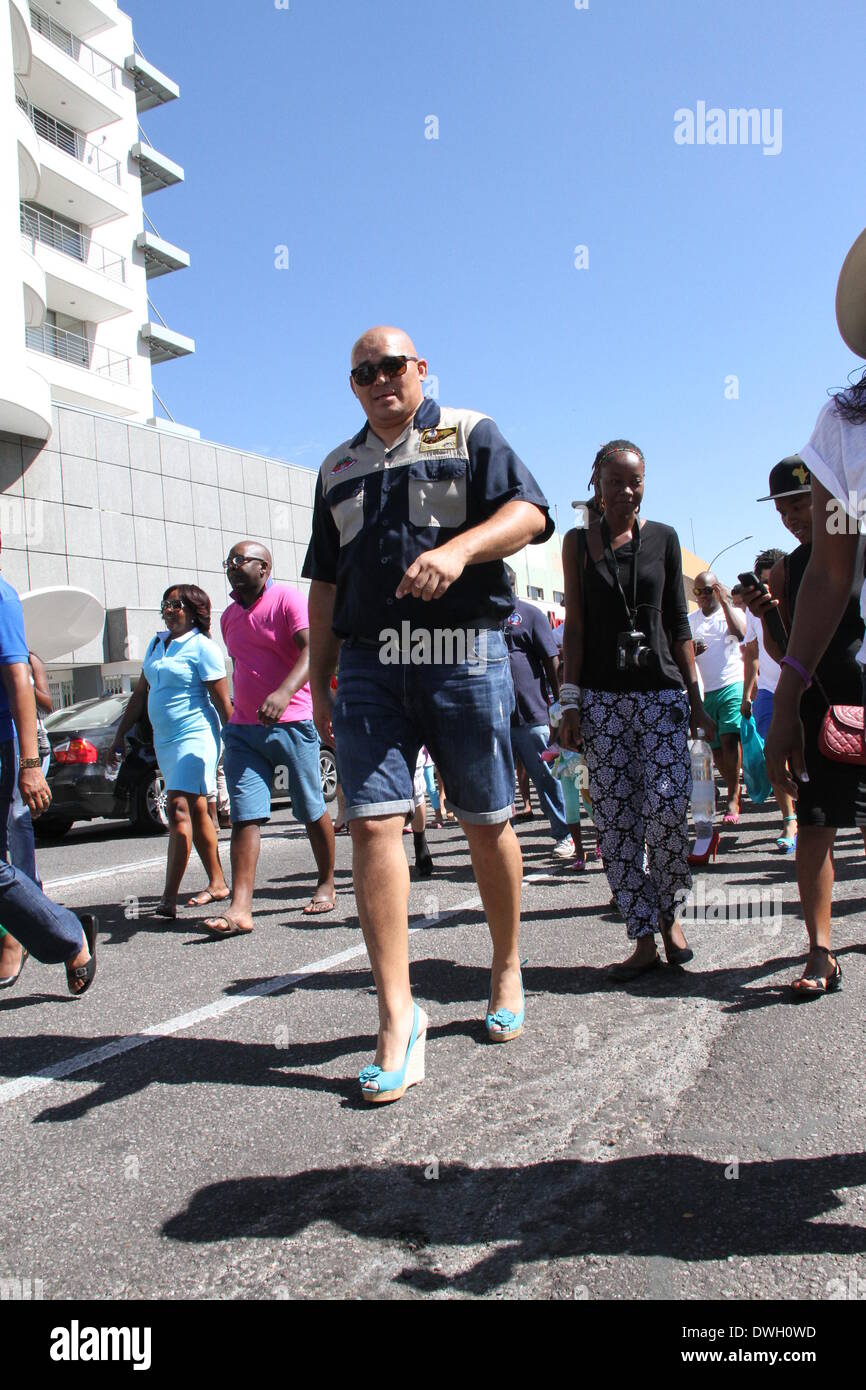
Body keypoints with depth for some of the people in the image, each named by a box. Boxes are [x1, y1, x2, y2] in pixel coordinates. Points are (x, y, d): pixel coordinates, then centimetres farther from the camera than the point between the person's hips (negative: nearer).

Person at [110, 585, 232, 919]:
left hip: (196, 737, -8)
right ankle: (218, 884, 22)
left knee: (178, 809, -15)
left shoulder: (201, 647, -8)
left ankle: (169, 898, -16)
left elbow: (223, 702, -11)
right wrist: (119, 737, 21)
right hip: (163, 739, 8)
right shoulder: (156, 645, 15)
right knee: (196, 813, 13)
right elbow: (140, 695, 21)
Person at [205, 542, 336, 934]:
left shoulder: (288, 599, -6)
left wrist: (284, 693, -36)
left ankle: (326, 885, 24)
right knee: (245, 816, -5)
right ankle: (240, 908, -9)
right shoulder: (229, 616, 17)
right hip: (243, 729, 6)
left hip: (292, 723, -5)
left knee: (311, 811, 6)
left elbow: (312, 651, -20)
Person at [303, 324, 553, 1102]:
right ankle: (397, 1016, -5)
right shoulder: (339, 468, 23)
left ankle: (507, 971, 27)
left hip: (464, 656, -3)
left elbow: (528, 513, -5)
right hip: (368, 666, 3)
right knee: (373, 822, -9)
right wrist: (317, 679, 16)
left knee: (487, 825, 5)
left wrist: (459, 547, -24)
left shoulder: (469, 435, 11)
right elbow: (324, 584, 22)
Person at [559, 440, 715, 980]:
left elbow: (679, 623, 10)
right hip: (602, 696, 0)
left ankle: (670, 912, 12)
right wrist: (570, 702, -2)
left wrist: (695, 697, 4)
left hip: (662, 689, 0)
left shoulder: (664, 538, 10)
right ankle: (644, 940, 9)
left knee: (668, 806, -14)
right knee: (616, 818, -2)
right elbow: (575, 626, 5)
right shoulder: (578, 543, 8)